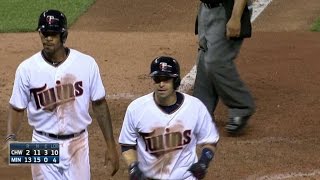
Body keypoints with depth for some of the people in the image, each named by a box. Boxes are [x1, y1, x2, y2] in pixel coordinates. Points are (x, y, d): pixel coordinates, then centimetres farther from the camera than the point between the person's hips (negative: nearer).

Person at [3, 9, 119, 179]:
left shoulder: (87, 64, -6)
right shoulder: (27, 68, -8)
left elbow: (99, 104, 1)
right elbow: (17, 108, 0)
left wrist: (111, 145, 0)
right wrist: (11, 138, -19)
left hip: (77, 144, 1)